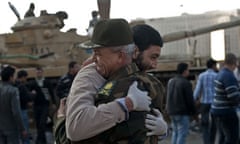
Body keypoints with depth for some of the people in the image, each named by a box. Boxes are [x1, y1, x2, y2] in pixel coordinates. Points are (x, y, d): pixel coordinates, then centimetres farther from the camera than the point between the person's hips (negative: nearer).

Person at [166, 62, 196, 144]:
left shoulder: (171, 81, 10)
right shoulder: (186, 83, -15)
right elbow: (190, 100, -13)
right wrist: (193, 112, -1)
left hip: (172, 112, 8)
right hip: (182, 113, -8)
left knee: (175, 132, 16)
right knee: (182, 134, -5)